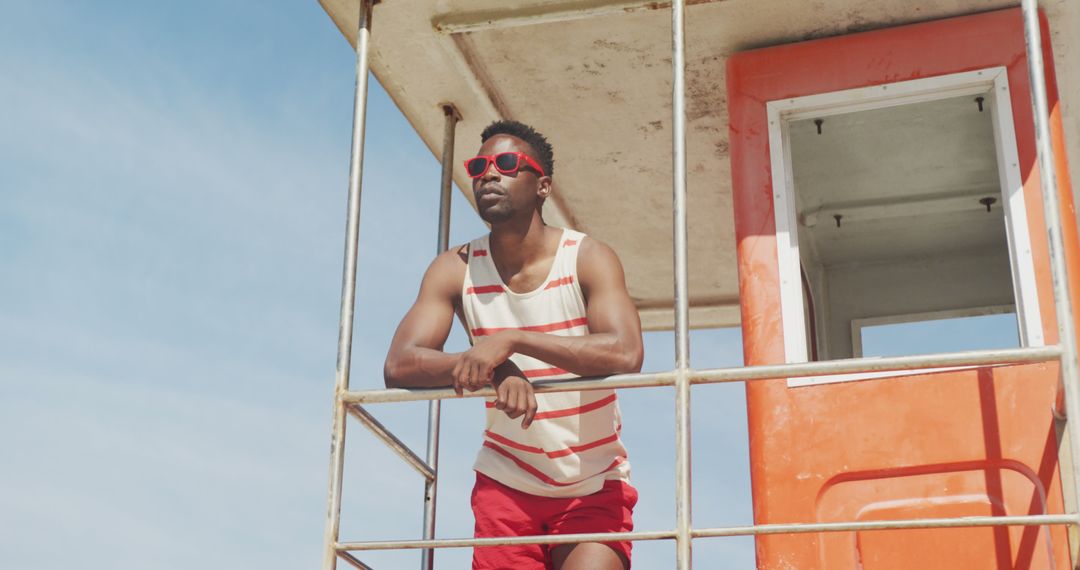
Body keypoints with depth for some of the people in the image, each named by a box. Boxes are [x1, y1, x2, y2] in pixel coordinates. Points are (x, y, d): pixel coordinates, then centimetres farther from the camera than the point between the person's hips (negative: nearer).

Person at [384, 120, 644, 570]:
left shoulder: (588, 259, -10)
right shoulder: (456, 270, -3)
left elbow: (625, 354, -26)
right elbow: (398, 366, -14)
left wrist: (511, 339, -33)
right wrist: (495, 369, -30)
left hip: (595, 486, -2)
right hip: (507, 483, 2)